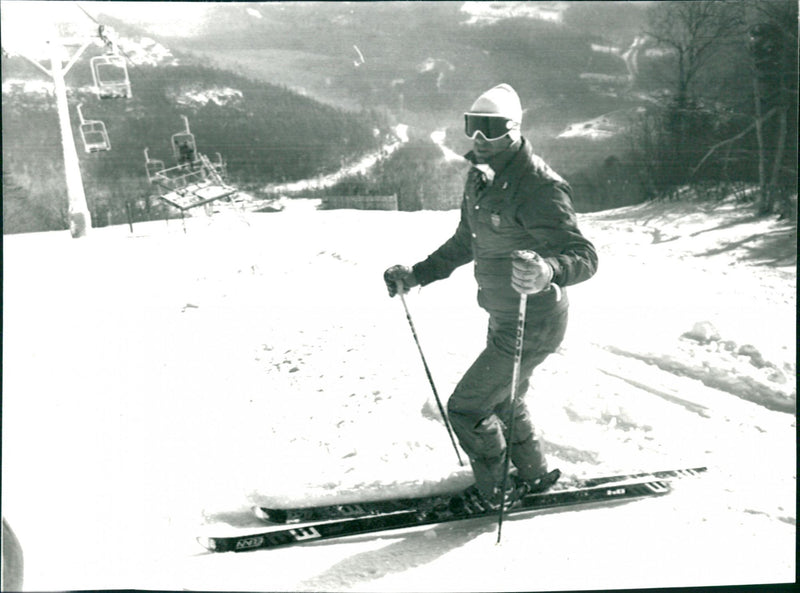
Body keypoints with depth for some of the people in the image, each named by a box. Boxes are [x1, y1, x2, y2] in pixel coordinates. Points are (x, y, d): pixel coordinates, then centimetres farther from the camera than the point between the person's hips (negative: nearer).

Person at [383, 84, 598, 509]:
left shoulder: (538, 187, -25)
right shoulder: (481, 177, 4)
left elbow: (584, 256, -32)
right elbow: (465, 243, 18)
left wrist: (547, 271, -54)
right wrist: (417, 275, 14)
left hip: (532, 327, -9)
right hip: (503, 320, 9)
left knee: (466, 408, -2)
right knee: (503, 403, 26)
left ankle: (495, 494, 21)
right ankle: (534, 477, 47)